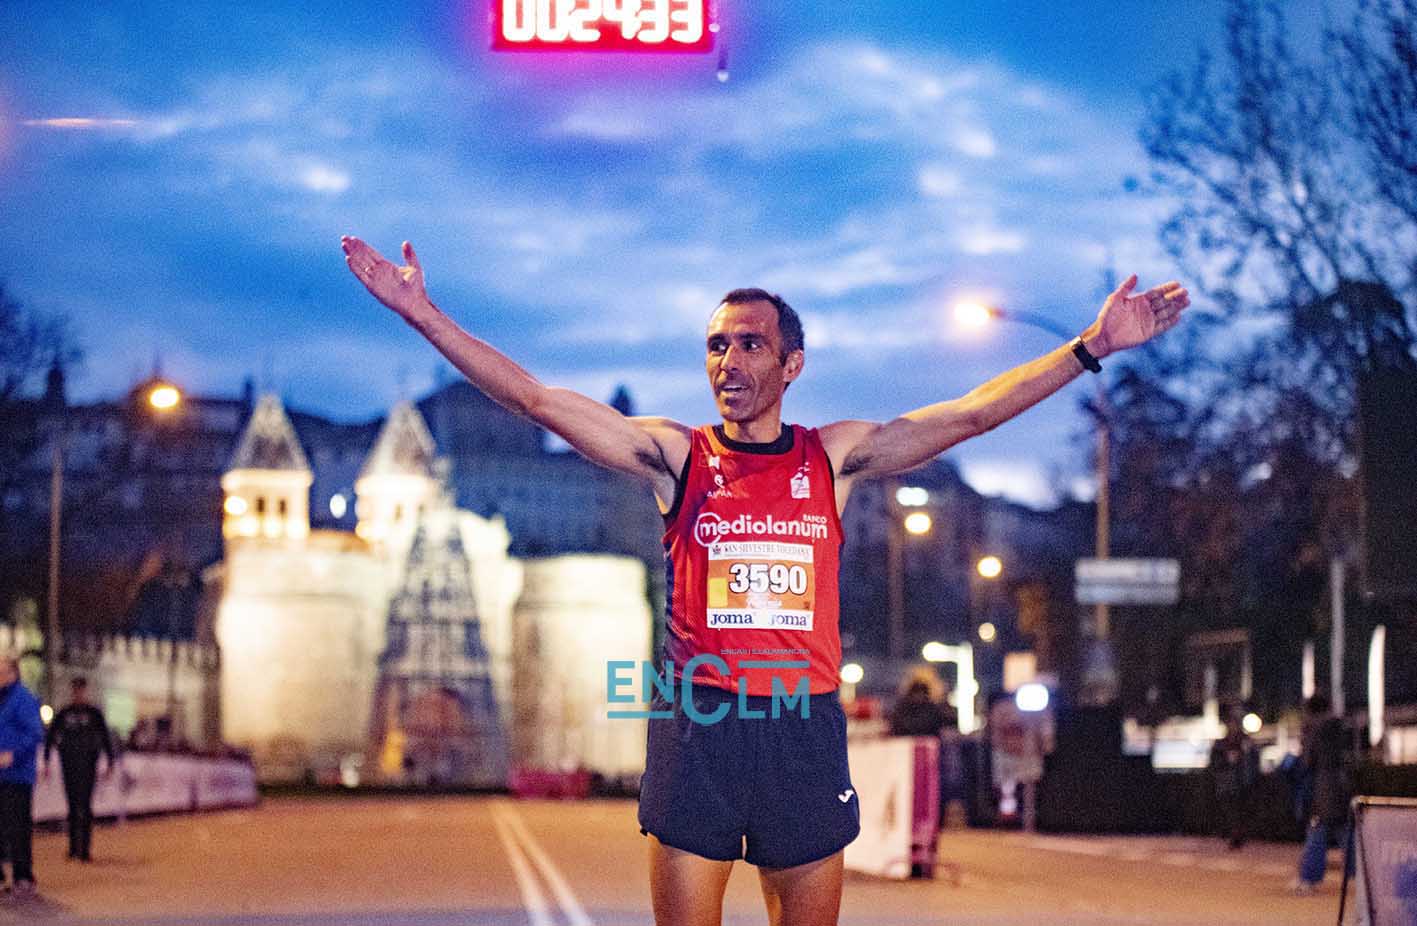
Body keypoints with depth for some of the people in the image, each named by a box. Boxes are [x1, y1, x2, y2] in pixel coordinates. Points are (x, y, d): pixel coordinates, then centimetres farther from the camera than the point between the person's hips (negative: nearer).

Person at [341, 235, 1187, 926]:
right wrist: (423, 315, -9)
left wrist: (1093, 346, 1)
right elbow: (537, 400, -2)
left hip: (804, 731, 1)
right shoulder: (674, 455, 5)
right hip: (696, 727, -1)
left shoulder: (837, 457, 8)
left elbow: (975, 414, 6)